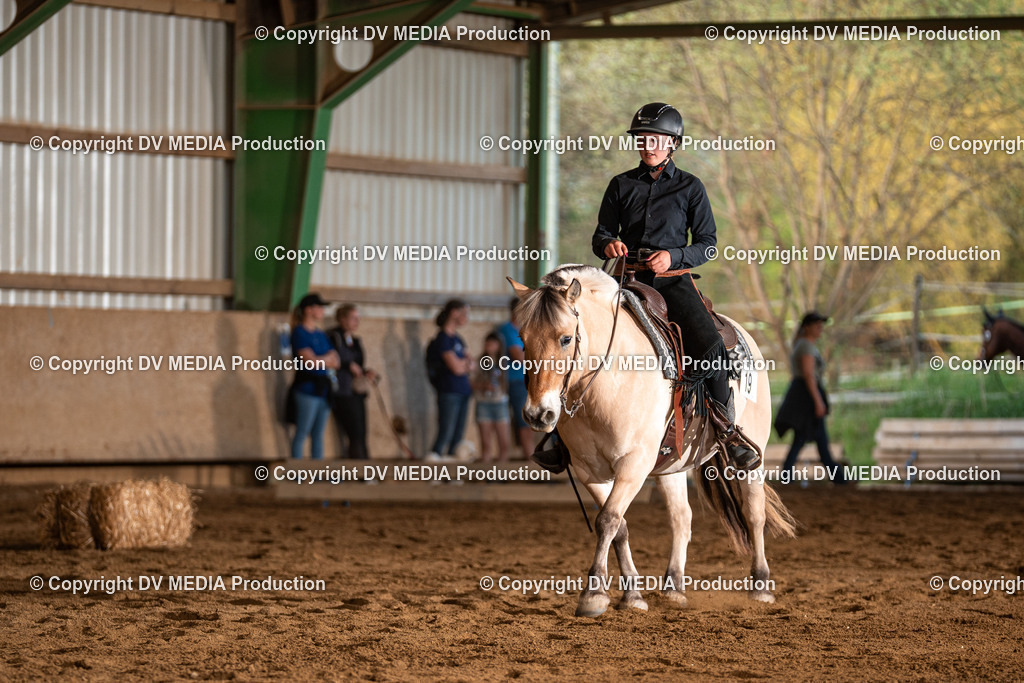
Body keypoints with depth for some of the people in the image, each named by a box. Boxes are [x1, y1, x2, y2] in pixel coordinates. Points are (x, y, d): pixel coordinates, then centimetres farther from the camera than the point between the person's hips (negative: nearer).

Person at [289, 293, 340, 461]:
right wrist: (328, 358, 1)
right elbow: (310, 360, -15)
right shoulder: (300, 333, -6)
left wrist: (321, 360, -8)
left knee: (319, 434, 9)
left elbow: (336, 362, 11)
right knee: (302, 433, -6)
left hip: (324, 389, 7)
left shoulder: (321, 335, 17)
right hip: (308, 388, -7)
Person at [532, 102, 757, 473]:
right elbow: (600, 235, 14)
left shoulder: (690, 187, 6)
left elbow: (707, 243, 4)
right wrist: (608, 244, -11)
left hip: (672, 280, -2)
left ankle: (728, 431, -10)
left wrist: (673, 256, -14)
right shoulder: (621, 185, 12)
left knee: (710, 347, -26)